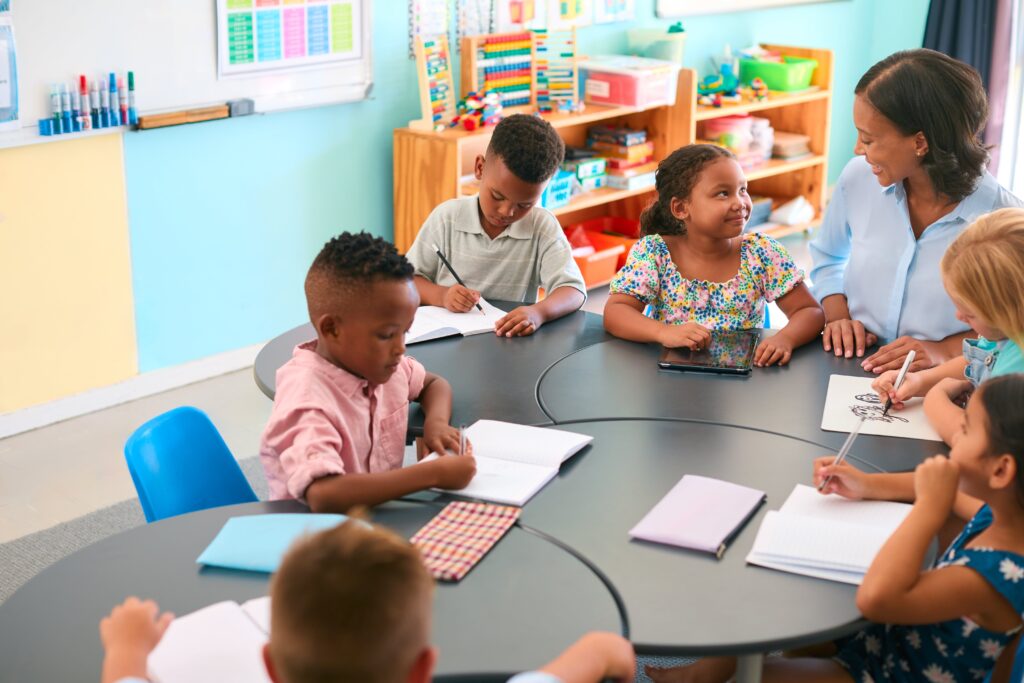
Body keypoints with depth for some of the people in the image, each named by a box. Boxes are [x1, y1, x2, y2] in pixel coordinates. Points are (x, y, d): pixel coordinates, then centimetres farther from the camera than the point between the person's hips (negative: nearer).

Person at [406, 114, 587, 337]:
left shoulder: (543, 226, -3)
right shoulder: (447, 217, -1)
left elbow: (573, 290, -10)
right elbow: (408, 278, 4)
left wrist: (539, 312, -31)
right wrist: (441, 296, -17)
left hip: (511, 345, 0)